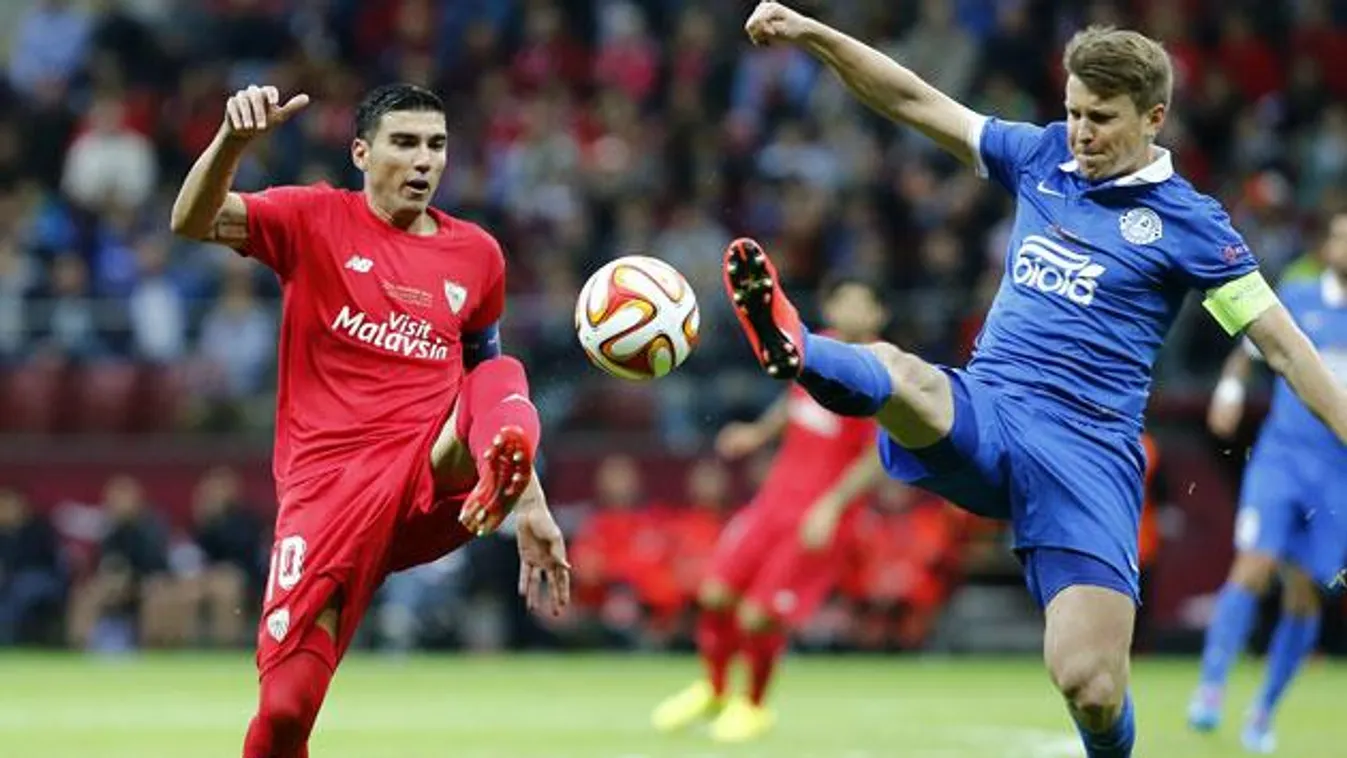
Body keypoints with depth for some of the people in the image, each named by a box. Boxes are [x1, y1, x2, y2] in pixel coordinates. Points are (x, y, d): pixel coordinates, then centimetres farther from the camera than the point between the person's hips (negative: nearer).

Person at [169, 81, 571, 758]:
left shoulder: (477, 255, 14)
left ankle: (498, 475, -59)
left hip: (435, 480, 2)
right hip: (329, 490, -2)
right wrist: (234, 139, -31)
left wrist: (532, 506, 21)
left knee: (501, 378, -26)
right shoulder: (315, 219, 4)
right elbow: (193, 221, -12)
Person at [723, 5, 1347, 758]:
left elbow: (1285, 345, -2)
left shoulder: (1186, 221, 0)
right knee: (897, 375, -35)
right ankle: (793, 349, -67)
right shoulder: (1041, 157, 13)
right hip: (980, 416, 3)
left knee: (1090, 685, -17)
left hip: (1086, 450, -3)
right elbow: (918, 102, 15)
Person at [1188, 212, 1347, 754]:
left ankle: (1263, 714, 16)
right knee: (1254, 567, -18)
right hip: (1281, 457, -1)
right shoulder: (1295, 299, 4)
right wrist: (1230, 389, 0)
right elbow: (1249, 350, 17)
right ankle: (1211, 689, -18)